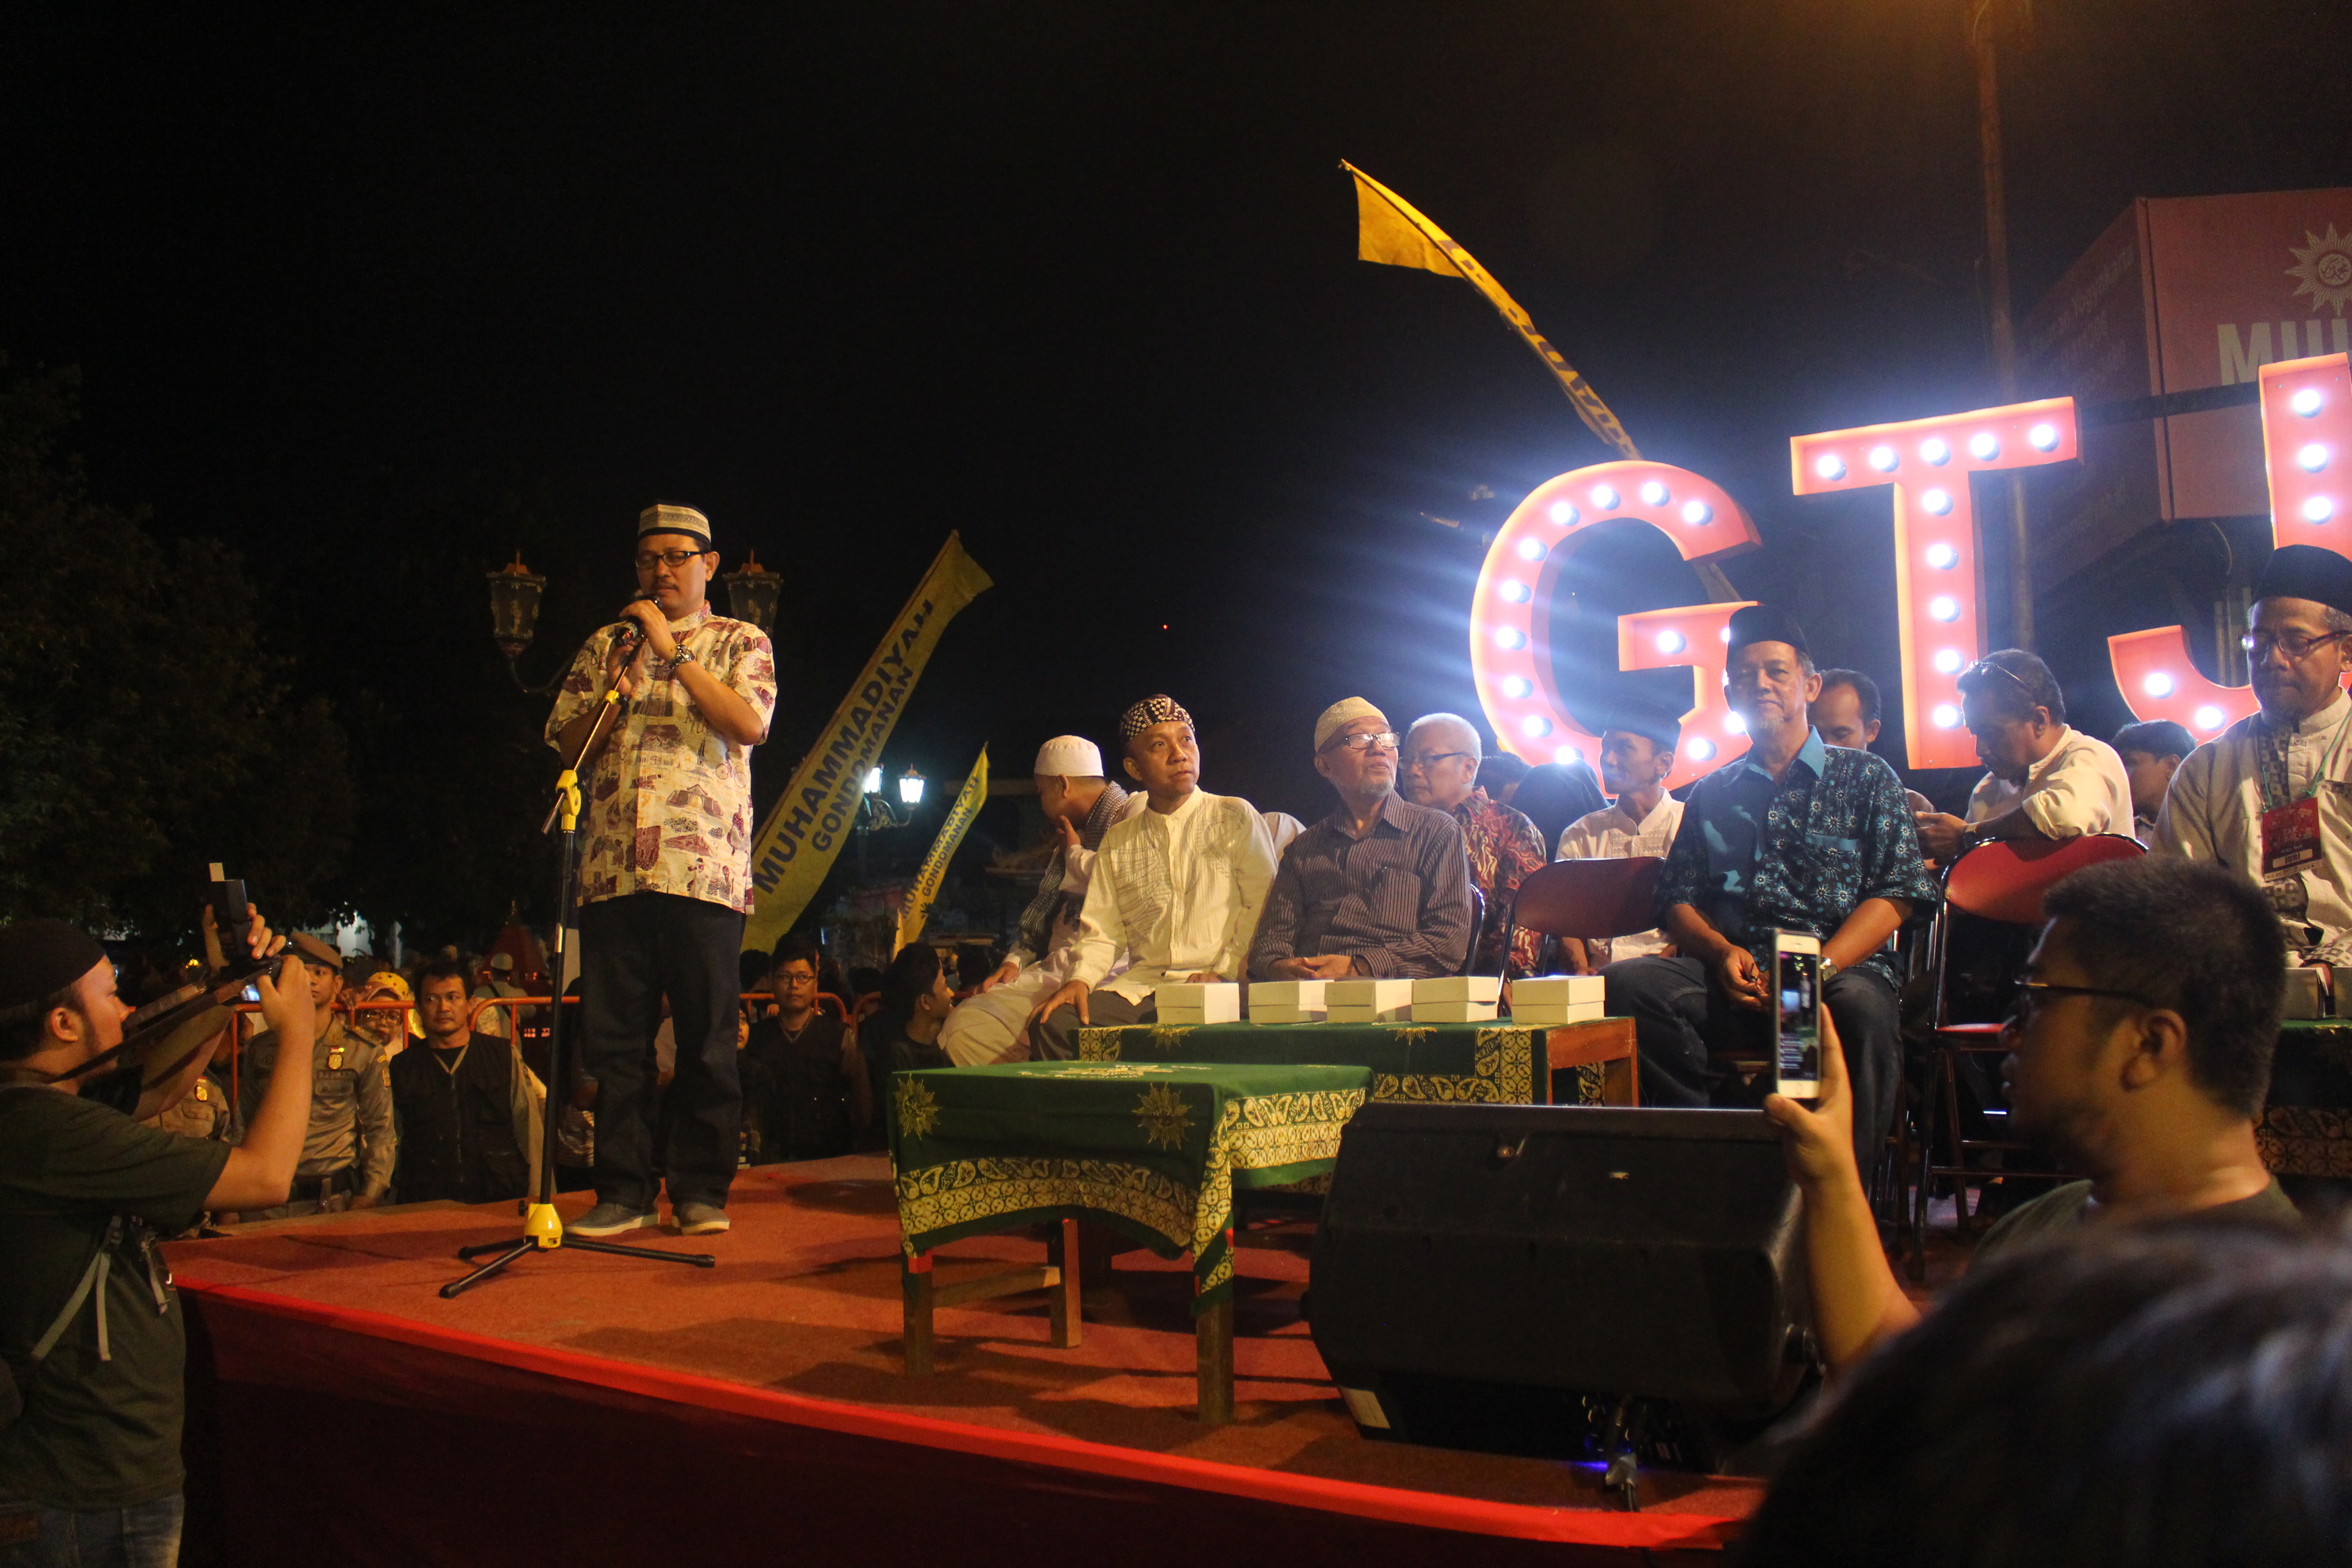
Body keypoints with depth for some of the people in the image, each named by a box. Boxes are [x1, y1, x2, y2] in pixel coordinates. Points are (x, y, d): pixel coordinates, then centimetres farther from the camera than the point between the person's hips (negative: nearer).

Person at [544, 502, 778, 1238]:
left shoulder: (740, 643, 10)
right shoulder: (605, 646, 20)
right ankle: (623, 1191, 11)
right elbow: (564, 743, 15)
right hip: (612, 868, 3)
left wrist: (673, 652, -8)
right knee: (612, 1039, 3)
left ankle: (701, 1190, 8)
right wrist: (608, 696, -3)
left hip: (704, 867, -3)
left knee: (706, 1039, -1)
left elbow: (750, 723, -8)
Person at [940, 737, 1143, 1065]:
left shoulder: (1136, 812, -2)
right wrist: (1015, 962, 13)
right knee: (963, 1026, -8)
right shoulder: (1074, 835, 27)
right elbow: (1042, 914, 32)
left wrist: (1074, 853, -3)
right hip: (1053, 972, 9)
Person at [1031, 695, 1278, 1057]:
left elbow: (1262, 906, -1)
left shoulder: (1236, 817, 8)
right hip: (1140, 984, 4)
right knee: (1053, 1025, -22)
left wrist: (1224, 972, -14)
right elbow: (1102, 930, 15)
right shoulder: (1118, 841, 19)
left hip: (1217, 986, -3)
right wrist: (1080, 979, -5)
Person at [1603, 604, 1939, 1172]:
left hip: (1841, 969, -3)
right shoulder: (1712, 794, 24)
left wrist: (1817, 968, -13)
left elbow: (1895, 895, 3)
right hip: (1731, 977, 3)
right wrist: (1722, 952, -6)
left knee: (1859, 1008, -40)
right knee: (1624, 983, -26)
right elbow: (1677, 901, 17)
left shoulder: (1867, 778, 14)